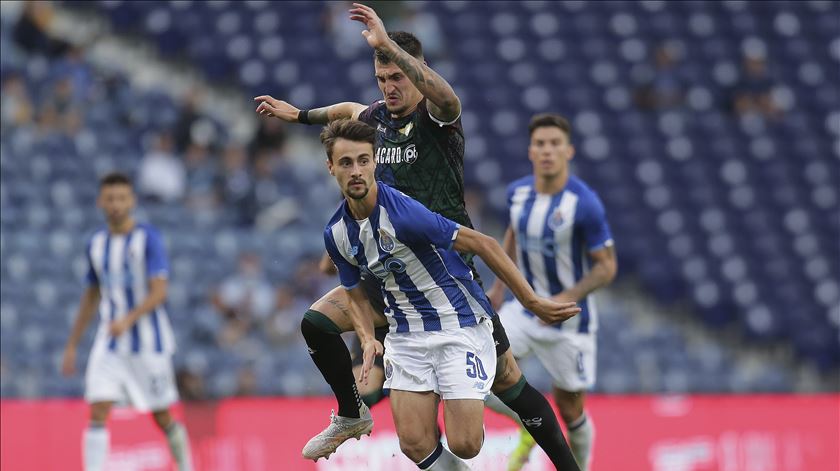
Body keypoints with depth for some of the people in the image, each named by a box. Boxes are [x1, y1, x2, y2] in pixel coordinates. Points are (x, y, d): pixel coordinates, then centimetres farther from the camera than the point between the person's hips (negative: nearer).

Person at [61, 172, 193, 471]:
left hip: (149, 343, -4)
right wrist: (72, 346, 17)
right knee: (98, 412, -12)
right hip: (109, 345, 4)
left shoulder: (148, 238, -9)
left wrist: (128, 320, -33)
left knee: (162, 418, 7)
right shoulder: (97, 243, 7)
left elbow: (159, 292, -17)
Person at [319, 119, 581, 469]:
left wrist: (533, 303, -20)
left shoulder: (401, 212, -23)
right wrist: (368, 340, -6)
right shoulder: (336, 234, -1)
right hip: (406, 333, 6)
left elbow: (482, 244, -20)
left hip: (459, 321, -5)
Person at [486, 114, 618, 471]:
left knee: (569, 408, 5)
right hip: (527, 307, 4)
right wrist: (499, 287, 15)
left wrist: (567, 299, -28)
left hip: (570, 318, -4)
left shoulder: (584, 203, -20)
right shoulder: (517, 192, -4)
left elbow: (606, 266, -15)